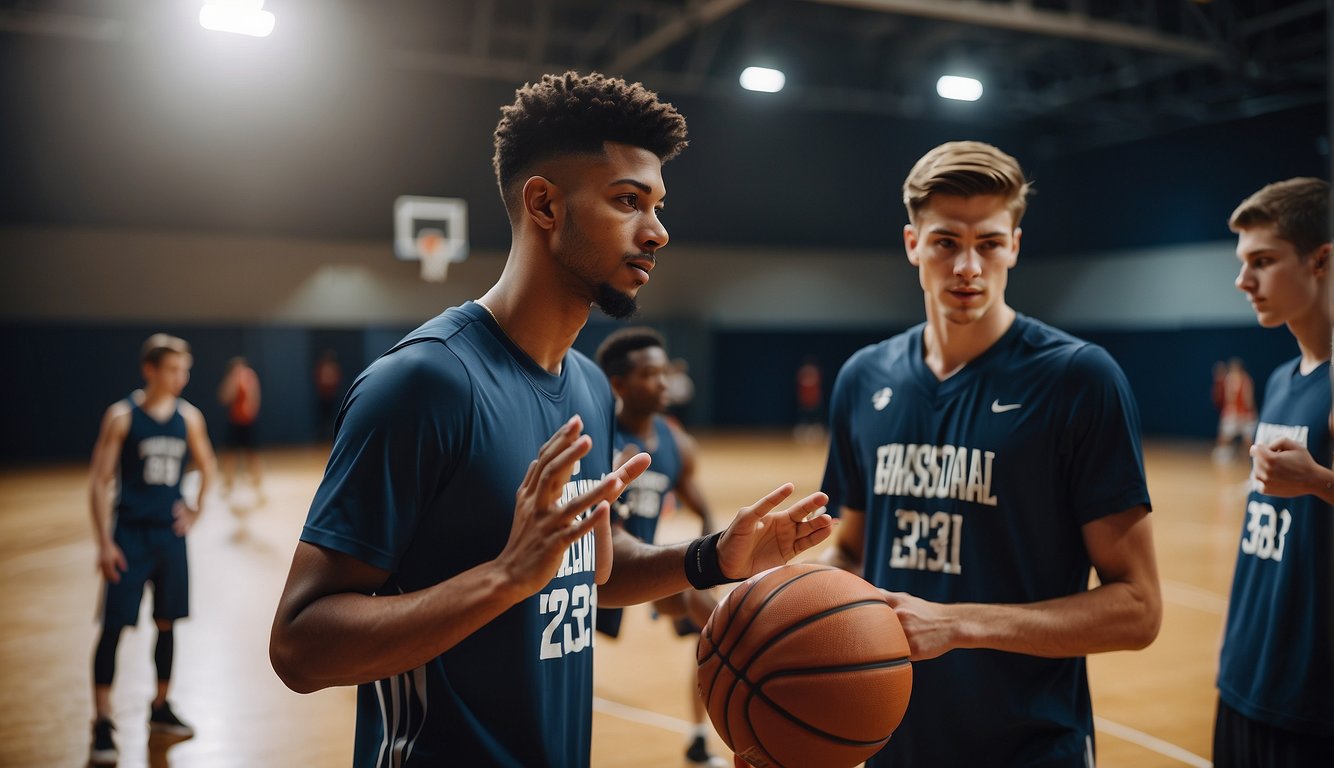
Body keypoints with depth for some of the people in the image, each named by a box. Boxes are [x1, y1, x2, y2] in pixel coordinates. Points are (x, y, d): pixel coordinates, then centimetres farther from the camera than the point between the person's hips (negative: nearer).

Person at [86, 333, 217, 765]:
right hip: (129, 534, -4)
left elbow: (206, 466, 19)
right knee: (113, 626, -3)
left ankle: (161, 709, 26)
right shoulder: (122, 416, -8)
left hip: (170, 533, 4)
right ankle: (102, 724, 6)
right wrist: (104, 542, -13)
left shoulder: (189, 416, 3)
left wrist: (196, 509, 7)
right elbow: (100, 481, -9)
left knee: (167, 623, 11)